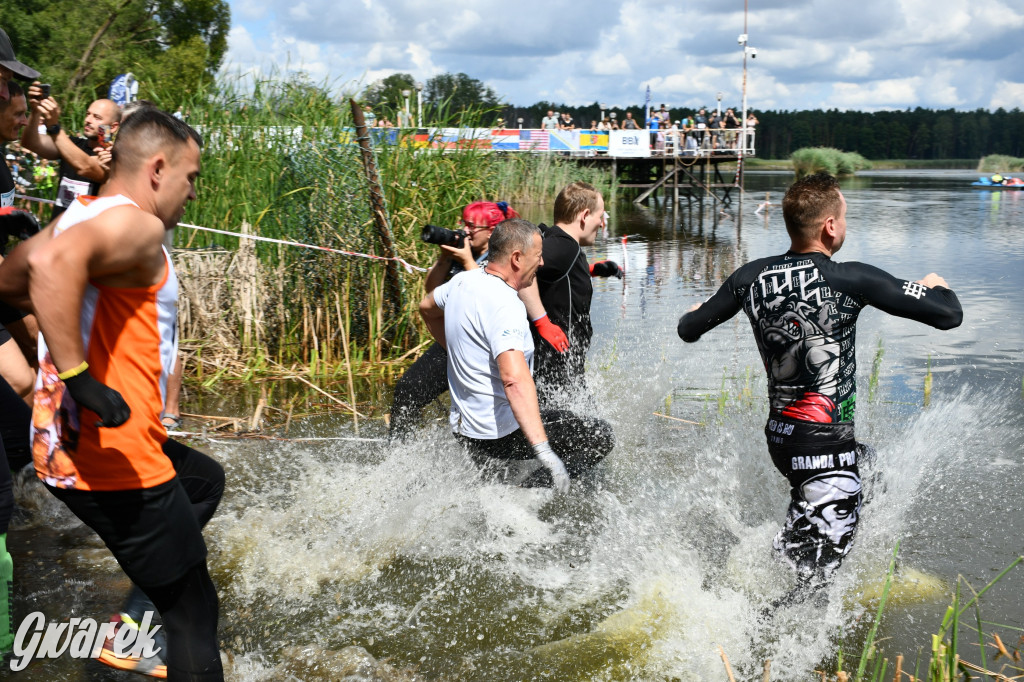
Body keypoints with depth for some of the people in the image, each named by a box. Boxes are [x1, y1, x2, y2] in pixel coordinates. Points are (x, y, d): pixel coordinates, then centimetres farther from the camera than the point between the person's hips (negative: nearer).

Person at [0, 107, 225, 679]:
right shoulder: (139, 226, -17)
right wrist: (80, 377, -34)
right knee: (194, 611, 2)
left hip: (67, 444, 10)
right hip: (112, 461, -10)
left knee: (204, 481, 32)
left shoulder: (82, 215, 11)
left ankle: (133, 628, 27)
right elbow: (52, 261, -37)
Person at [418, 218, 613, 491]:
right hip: (499, 436, -9)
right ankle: (517, 478, -14)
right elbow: (515, 379, -39)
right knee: (600, 435, -3)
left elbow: (427, 307, 25)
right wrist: (545, 452, -45)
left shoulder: (463, 281, 2)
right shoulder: (505, 305, -26)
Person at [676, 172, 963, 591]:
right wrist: (935, 287, 9)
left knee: (872, 466, 34)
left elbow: (689, 330, 11)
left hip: (779, 433, 7)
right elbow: (950, 316, -14)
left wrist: (695, 313, 35)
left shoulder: (750, 278, -1)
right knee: (813, 578, 0)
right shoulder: (850, 280, -17)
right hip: (825, 444, -7)